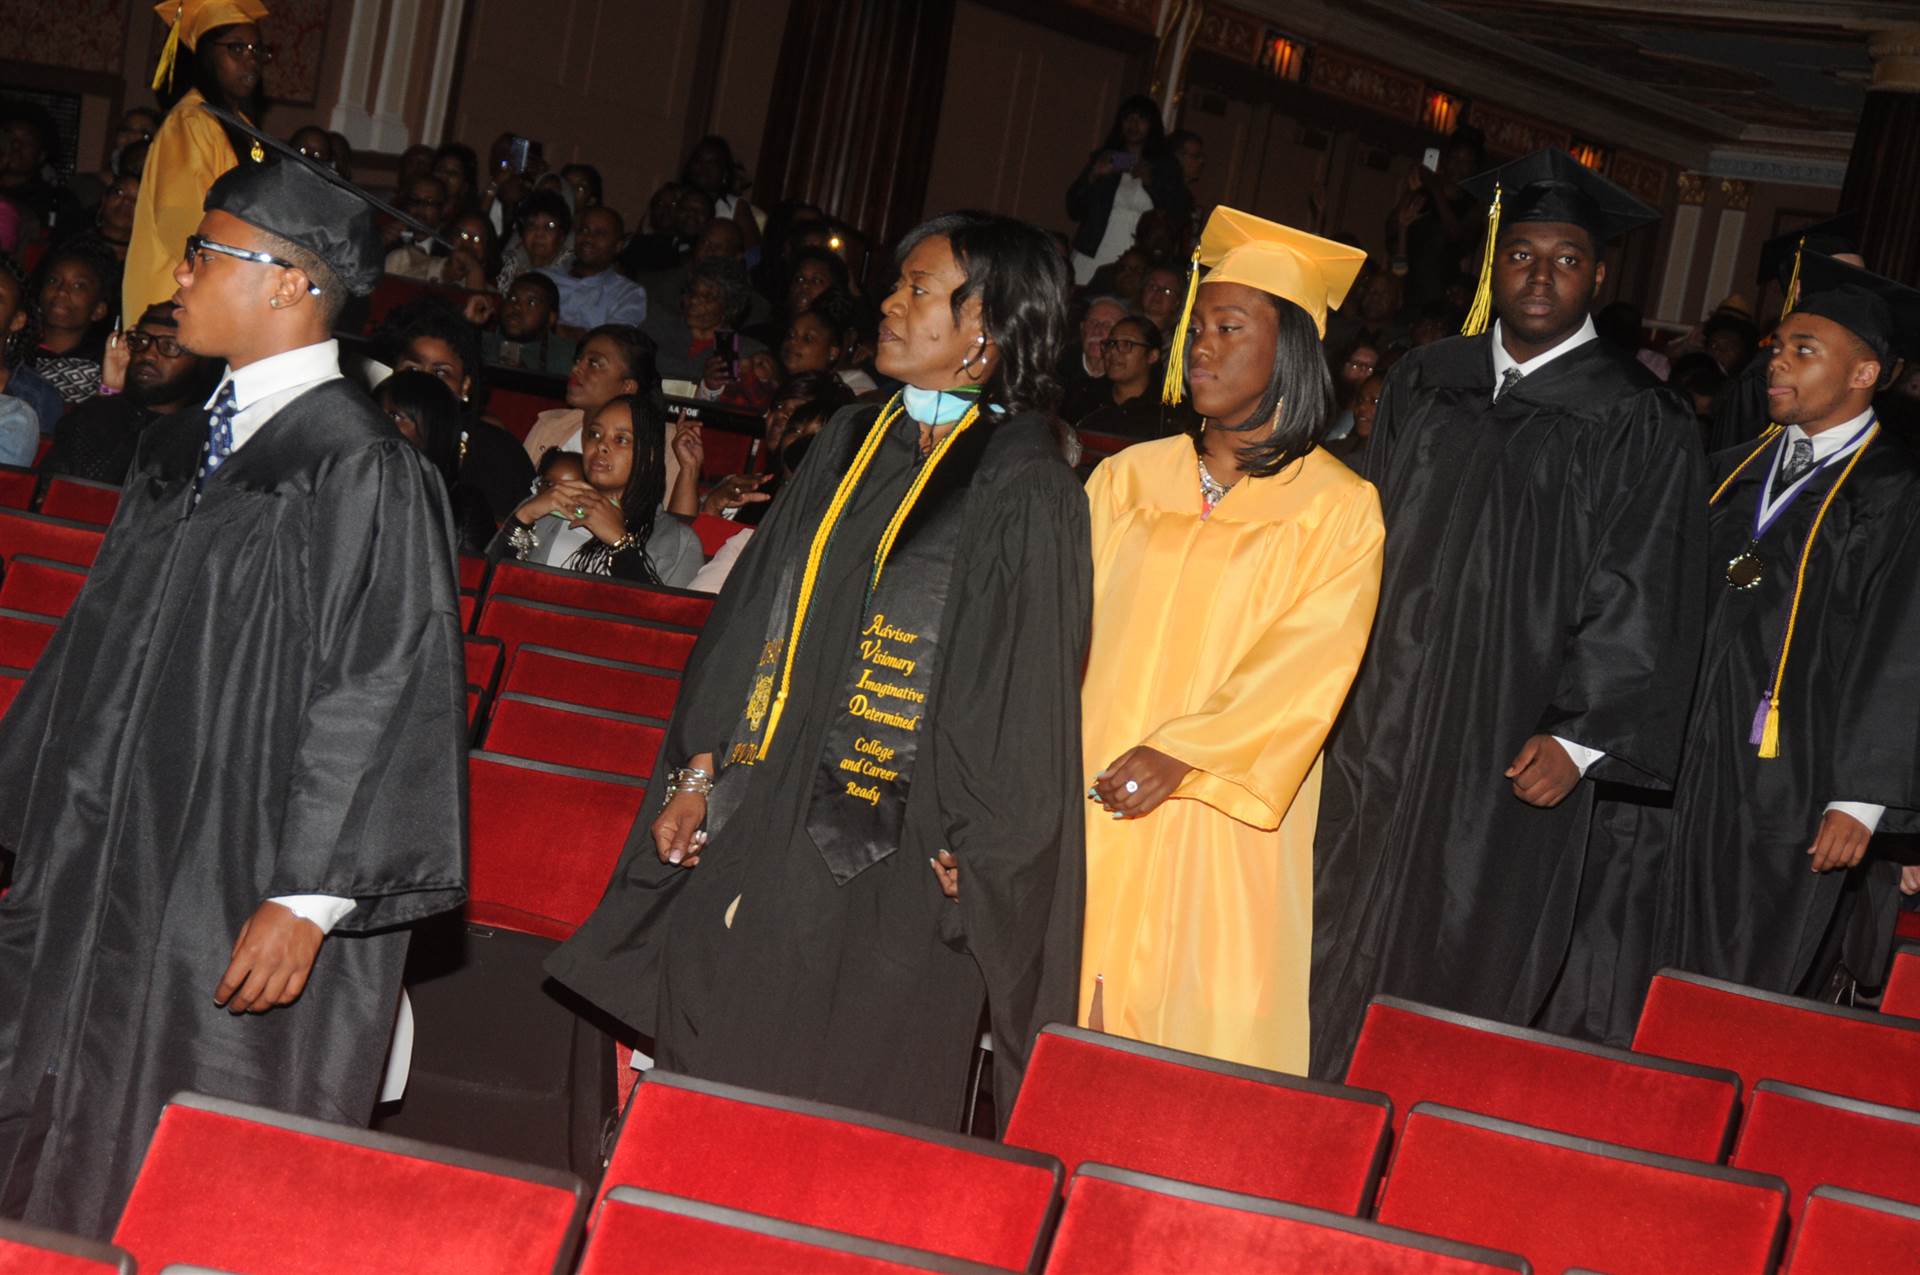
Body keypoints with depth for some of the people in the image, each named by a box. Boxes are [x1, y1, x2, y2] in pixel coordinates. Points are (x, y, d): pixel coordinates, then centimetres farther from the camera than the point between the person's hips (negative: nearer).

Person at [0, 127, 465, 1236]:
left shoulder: (362, 471, -15)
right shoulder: (183, 446, 10)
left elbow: (382, 699, -18)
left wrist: (307, 900, -21)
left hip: (239, 911, -8)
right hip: (112, 873, 8)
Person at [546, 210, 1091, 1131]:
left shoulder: (1025, 492, -10)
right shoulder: (852, 444, 10)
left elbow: (1020, 701, -11)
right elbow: (755, 620, 14)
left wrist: (958, 861, -12)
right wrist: (698, 774, 8)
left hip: (886, 864, -6)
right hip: (759, 824, 6)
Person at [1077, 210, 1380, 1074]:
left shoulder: (1337, 508, -1)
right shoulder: (1128, 478, 11)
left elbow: (1306, 667, -9)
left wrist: (1179, 754, -20)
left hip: (1216, 834, -3)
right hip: (1089, 809, 4)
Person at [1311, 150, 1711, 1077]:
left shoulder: (1638, 426, -5)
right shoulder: (1422, 385, 9)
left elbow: (1637, 600, -7)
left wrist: (1579, 738, -14)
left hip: (1512, 753, -4)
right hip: (1381, 720, 4)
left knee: (1460, 963, 2)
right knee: (1342, 958, 7)